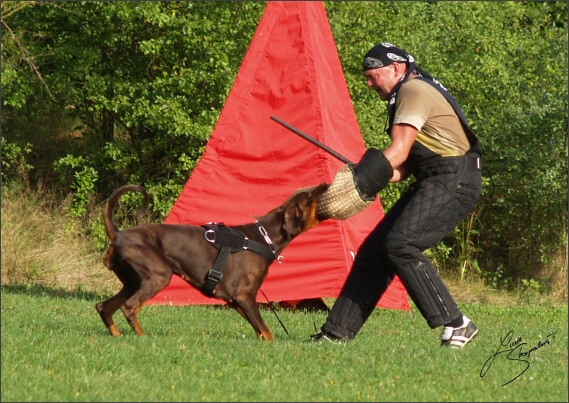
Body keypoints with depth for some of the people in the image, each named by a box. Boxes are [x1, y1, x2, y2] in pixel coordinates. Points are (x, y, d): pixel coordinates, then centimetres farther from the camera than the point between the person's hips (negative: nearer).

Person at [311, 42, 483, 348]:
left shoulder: (414, 91, -11)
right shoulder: (407, 95, 20)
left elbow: (398, 153, -20)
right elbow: (408, 163, 16)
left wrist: (358, 183, -19)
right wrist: (372, 179, 0)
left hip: (454, 180, -10)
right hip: (432, 183, 10)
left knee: (401, 244, -24)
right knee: (374, 250, 7)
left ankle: (456, 325, -21)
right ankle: (336, 332, 11)